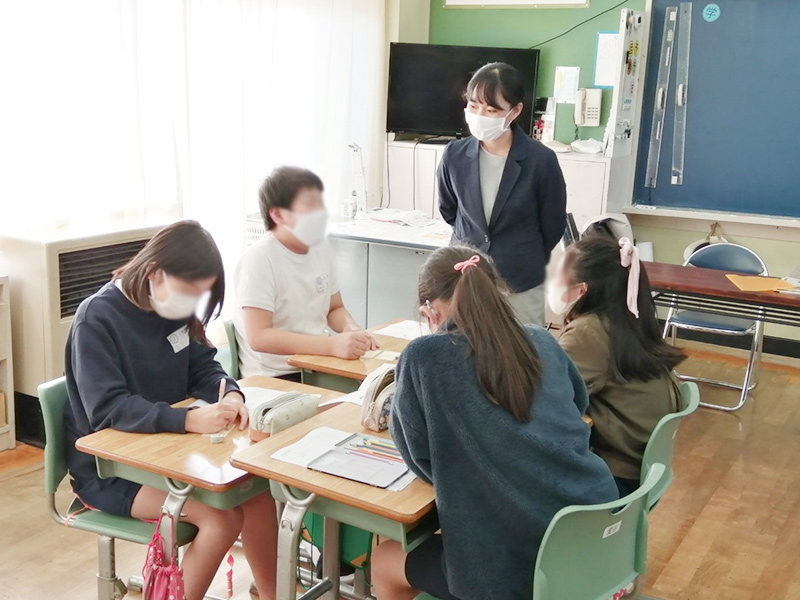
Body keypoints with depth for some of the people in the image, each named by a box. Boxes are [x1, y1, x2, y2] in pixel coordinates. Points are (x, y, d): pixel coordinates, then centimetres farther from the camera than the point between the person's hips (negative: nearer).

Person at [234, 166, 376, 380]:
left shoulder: (321, 248, 6)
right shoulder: (260, 258, -15)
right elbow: (259, 337, -22)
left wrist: (352, 330, -6)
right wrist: (332, 344, -29)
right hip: (274, 379, -7)